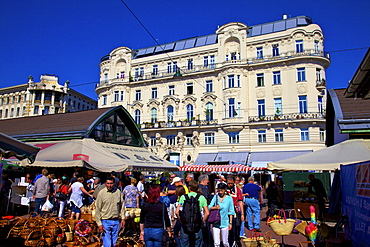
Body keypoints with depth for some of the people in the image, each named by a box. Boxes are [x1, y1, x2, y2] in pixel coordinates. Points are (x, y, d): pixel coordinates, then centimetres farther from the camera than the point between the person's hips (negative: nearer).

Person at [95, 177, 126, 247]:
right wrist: (99, 223, -7)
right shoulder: (101, 193, -8)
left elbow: (122, 206, 11)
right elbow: (97, 210, -5)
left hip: (116, 221, 3)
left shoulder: (118, 192, 0)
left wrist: (123, 218, 8)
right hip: (106, 221, -3)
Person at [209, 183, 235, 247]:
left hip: (225, 223, -1)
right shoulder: (215, 197, 6)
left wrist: (230, 223, -1)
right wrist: (215, 207, -19)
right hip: (216, 222, 1)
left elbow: (231, 212, 3)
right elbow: (209, 207, 0)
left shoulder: (229, 198, 2)